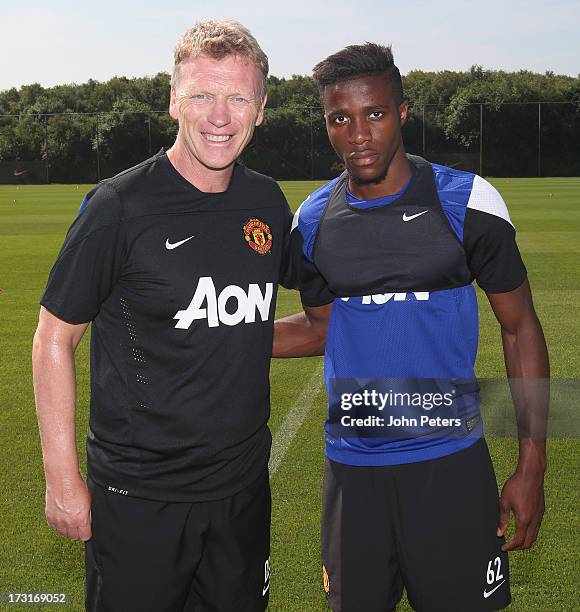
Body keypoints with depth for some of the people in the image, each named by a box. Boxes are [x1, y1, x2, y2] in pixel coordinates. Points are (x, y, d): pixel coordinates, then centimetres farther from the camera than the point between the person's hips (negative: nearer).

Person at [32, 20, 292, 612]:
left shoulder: (268, 202, 1)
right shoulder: (120, 206, -14)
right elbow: (54, 340, -9)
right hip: (137, 495, -5)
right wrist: (62, 477, -10)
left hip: (243, 486, 5)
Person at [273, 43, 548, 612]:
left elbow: (520, 328, -2)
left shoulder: (467, 202, -9)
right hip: (352, 465, 3)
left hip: (450, 462, -2)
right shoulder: (313, 222, 1)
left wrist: (531, 465, -4)